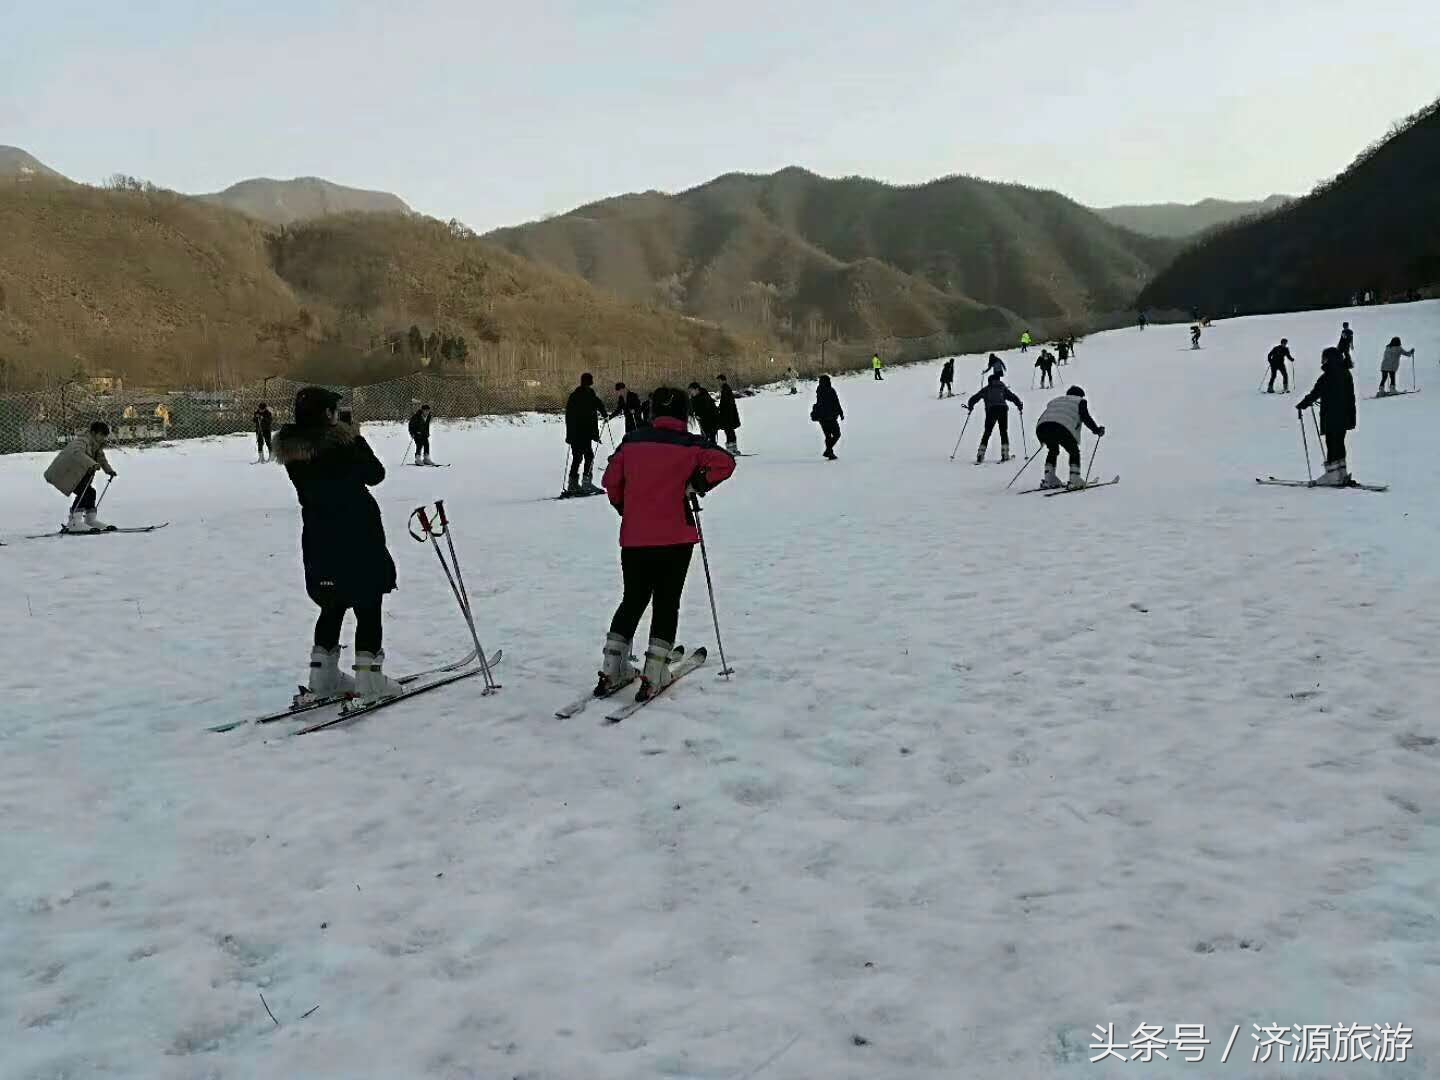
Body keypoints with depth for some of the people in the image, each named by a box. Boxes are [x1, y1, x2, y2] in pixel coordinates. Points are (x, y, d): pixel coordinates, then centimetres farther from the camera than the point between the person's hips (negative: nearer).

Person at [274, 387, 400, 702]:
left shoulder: (291, 449, 1)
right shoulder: (341, 443, -19)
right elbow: (375, 474, -7)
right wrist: (355, 436, 4)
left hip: (318, 539, 7)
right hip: (358, 539, -7)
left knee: (333, 607, 19)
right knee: (368, 607, 2)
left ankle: (322, 677, 21)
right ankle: (369, 678, 2)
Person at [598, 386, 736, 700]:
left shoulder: (631, 441, 3)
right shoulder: (690, 444, -5)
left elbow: (611, 480, 7)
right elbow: (724, 462, -15)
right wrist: (696, 485, -4)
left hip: (634, 538, 3)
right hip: (676, 537, -3)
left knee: (633, 600, 16)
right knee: (666, 603, 6)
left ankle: (611, 671, 14)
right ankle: (653, 676, 2)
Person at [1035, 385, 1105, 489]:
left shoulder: (1054, 400, 39)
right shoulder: (1079, 401, 24)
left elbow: (1042, 418, 36)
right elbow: (1086, 418, 10)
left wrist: (1043, 439, 46)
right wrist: (1097, 430, 23)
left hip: (1041, 428, 5)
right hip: (1061, 429, -5)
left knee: (1053, 451, 30)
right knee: (1074, 452, 16)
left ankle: (1049, 480, 23)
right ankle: (1075, 480, 4)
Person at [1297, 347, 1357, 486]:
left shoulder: (1327, 377, -17)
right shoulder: (1346, 374, 10)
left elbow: (1314, 394, -14)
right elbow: (1351, 397, 16)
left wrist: (1301, 405, 1)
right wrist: (1351, 418, 22)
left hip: (1331, 419, -8)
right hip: (1344, 418, 8)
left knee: (1331, 445, -3)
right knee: (1339, 444, 15)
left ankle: (1333, 476, -2)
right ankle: (1342, 474, 21)